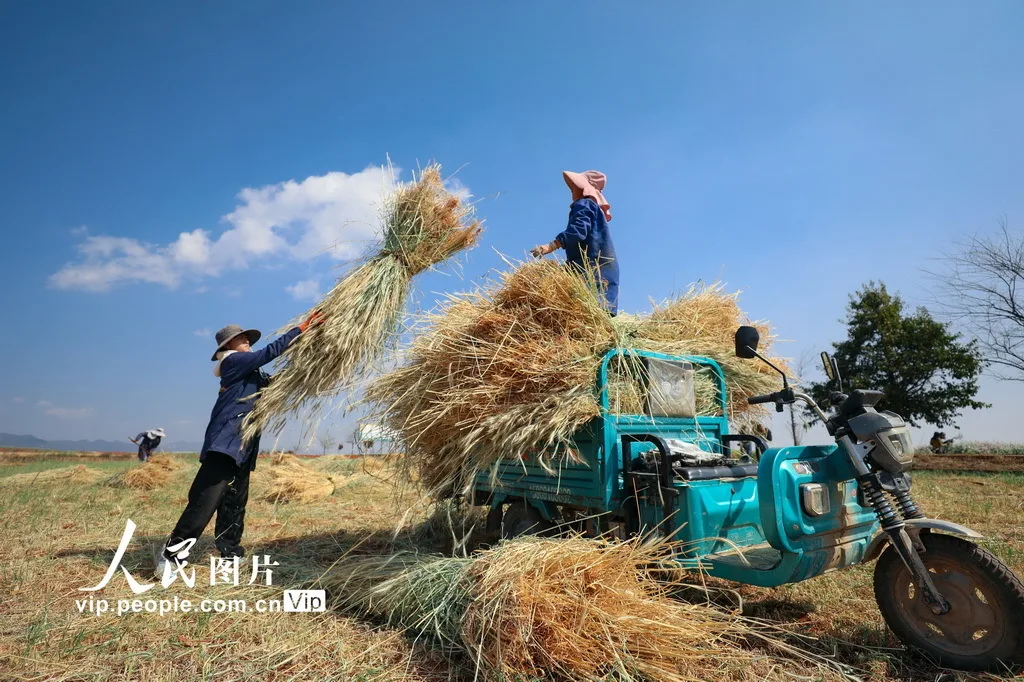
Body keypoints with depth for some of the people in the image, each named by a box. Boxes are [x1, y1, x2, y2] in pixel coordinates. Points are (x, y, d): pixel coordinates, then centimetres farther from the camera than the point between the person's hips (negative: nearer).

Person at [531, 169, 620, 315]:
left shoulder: (583, 205, 2)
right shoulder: (595, 207, 32)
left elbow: (578, 230, -17)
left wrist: (551, 246, -26)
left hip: (591, 267, -10)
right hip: (600, 268, 10)